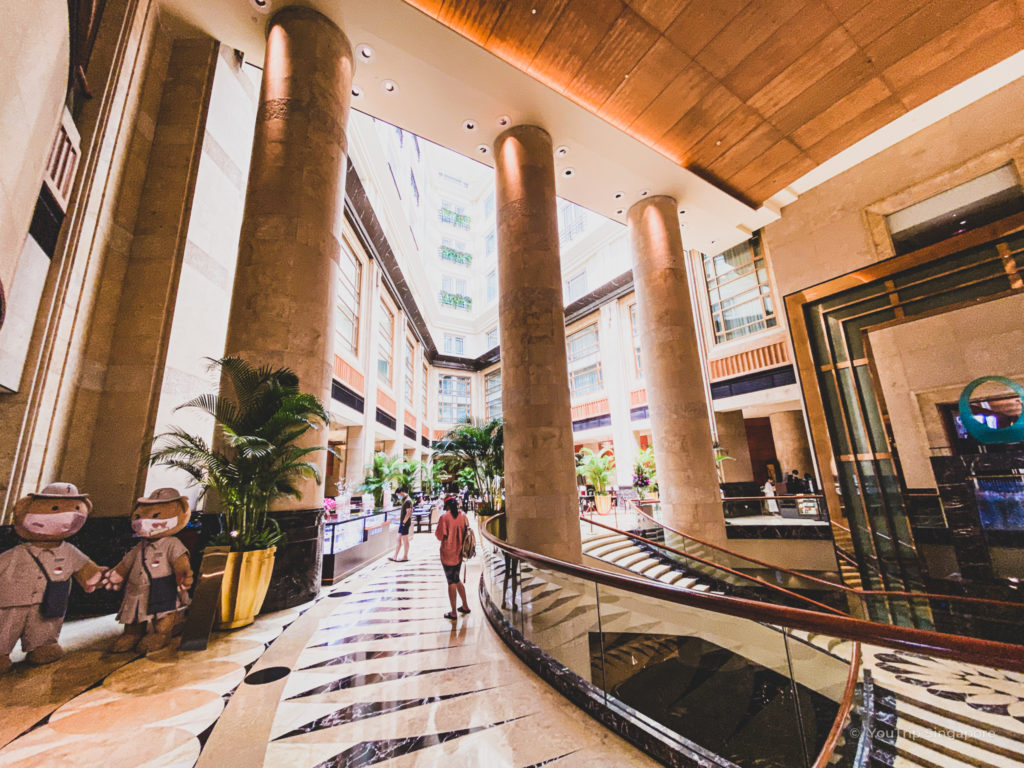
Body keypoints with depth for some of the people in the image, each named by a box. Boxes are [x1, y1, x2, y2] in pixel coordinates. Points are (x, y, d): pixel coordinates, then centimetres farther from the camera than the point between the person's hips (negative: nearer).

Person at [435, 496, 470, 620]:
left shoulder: (444, 517, -16)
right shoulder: (463, 516, 0)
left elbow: (440, 536, -15)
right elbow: (466, 533, 6)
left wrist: (436, 532, 4)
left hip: (448, 554, -5)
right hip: (459, 553, 5)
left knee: (451, 582, 6)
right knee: (457, 580, 22)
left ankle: (453, 613, 15)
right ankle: (465, 606, 30)